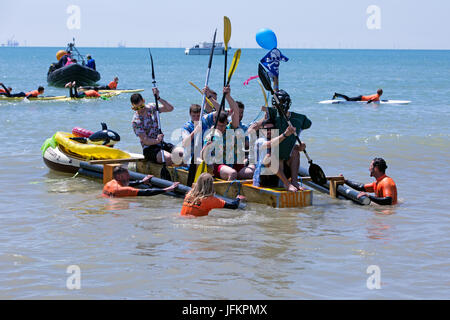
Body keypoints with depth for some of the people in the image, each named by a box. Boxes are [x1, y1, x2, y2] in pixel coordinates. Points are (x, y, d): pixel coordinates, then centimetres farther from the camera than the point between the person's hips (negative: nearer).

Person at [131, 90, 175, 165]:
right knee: (169, 158, -33)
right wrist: (157, 141, -35)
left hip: (162, 144, 6)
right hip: (149, 149, -6)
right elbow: (145, 140, -16)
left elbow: (170, 108, -5)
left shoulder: (151, 107, 4)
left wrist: (158, 98, -15)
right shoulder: (135, 121, -11)